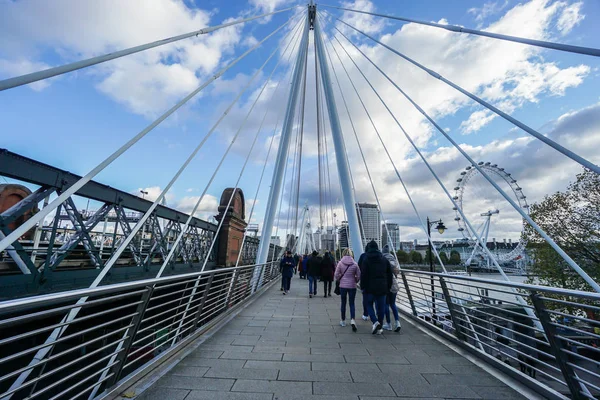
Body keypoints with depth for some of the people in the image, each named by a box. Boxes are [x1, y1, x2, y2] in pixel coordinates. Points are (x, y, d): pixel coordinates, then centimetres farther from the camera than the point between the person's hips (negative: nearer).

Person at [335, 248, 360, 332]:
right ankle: (352, 319, -7)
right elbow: (358, 276, -3)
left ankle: (343, 321, 27)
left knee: (343, 303, 15)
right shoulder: (355, 264, -8)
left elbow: (336, 275, -8)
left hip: (343, 286, 0)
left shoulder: (340, 263, -11)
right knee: (352, 303, 12)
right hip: (352, 286, 0)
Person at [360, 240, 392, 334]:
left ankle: (375, 322, -5)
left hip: (370, 288, -3)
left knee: (369, 304, 13)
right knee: (381, 307, 12)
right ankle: (379, 327, 19)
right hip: (382, 288, 3)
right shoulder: (384, 259, 6)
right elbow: (389, 275, 8)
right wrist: (388, 287, 13)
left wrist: (363, 286, -2)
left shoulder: (366, 259, -7)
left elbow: (363, 275, -10)